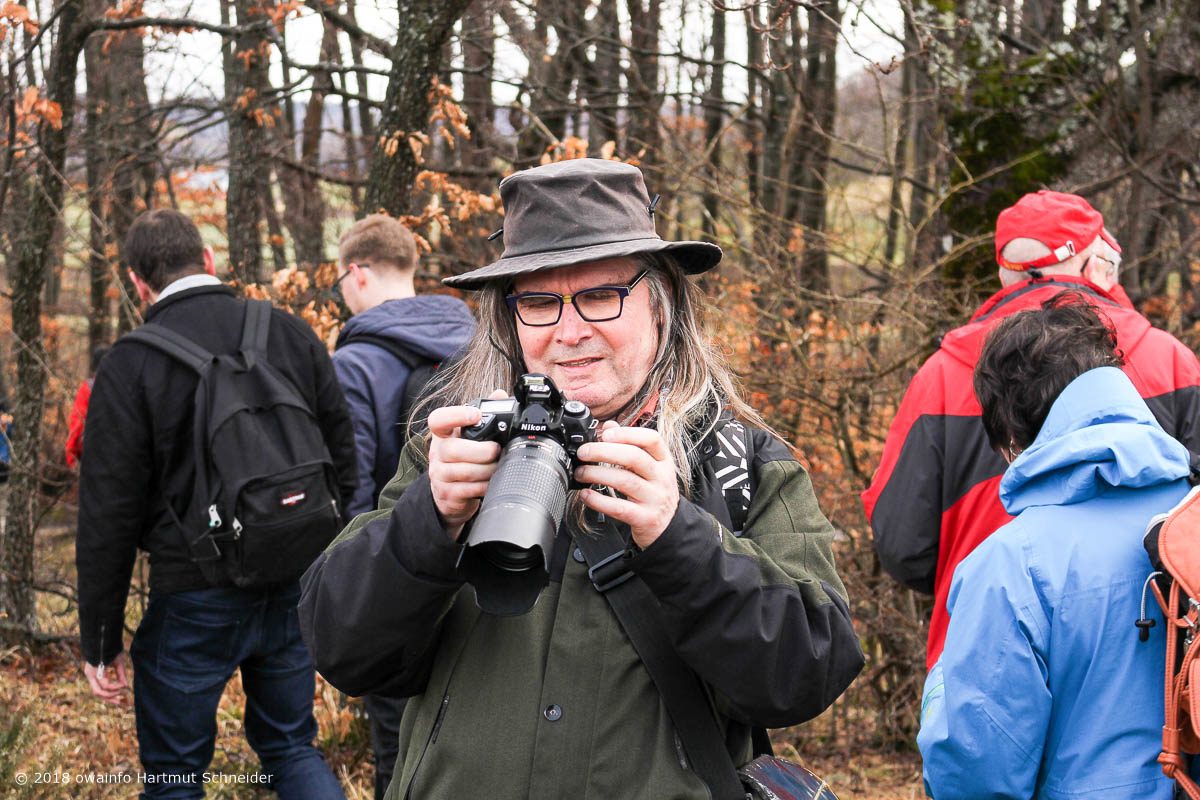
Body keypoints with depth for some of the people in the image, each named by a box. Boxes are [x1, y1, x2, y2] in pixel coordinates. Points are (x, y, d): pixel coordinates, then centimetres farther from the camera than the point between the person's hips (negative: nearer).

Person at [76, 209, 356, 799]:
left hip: (193, 599, -4)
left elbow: (108, 516, -10)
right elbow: (343, 464, 6)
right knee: (292, 748, 20)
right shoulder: (293, 335, 3)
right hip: (295, 594, 4)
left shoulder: (130, 364, -10)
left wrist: (101, 643, -3)